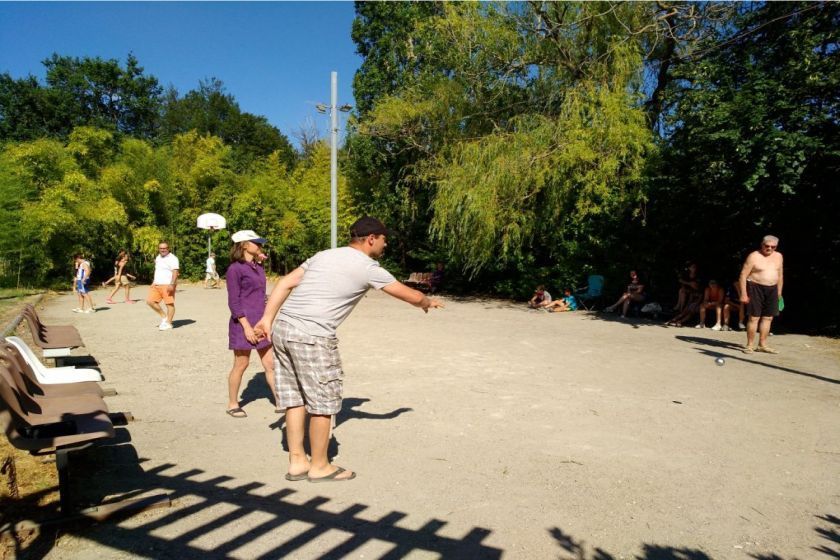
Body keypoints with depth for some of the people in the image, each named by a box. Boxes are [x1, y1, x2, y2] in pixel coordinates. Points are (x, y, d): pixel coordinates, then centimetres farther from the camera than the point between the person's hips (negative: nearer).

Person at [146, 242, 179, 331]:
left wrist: (172, 284, -26)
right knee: (150, 301, 0)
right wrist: (153, 282, 22)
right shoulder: (158, 258, 18)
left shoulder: (172, 258, -9)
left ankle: (168, 323, 2)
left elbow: (175, 272, -17)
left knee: (169, 304, -6)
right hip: (156, 285, 8)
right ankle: (164, 316, 13)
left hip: (167, 285, -8)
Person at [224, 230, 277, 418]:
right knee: (241, 365, 5)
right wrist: (247, 326, -18)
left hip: (261, 323, 7)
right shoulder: (235, 269, -10)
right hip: (243, 323, -7)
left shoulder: (258, 267, 11)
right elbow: (233, 302, -13)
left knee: (270, 364, 6)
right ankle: (233, 404, 22)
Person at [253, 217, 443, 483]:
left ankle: (297, 462, 26)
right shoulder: (368, 268, -2)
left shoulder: (324, 255, 17)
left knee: (295, 398, 16)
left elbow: (286, 283, 12)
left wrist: (267, 318, 12)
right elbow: (410, 295, 8)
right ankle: (320, 466, 19)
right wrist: (428, 302, 28)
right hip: (312, 337, -8)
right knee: (323, 402, 6)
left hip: (282, 329, 8)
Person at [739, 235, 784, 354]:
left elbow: (780, 275, 19)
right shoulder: (754, 256, -7)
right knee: (754, 317, -7)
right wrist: (743, 294, -15)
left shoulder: (778, 256, 11)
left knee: (768, 317, 7)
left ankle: (762, 345, 16)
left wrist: (779, 292, 15)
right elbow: (743, 275, -10)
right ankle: (750, 345, 0)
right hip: (756, 288, -6)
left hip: (772, 289, 6)